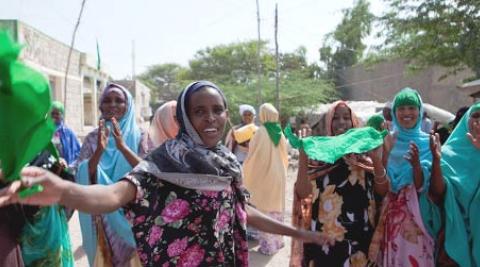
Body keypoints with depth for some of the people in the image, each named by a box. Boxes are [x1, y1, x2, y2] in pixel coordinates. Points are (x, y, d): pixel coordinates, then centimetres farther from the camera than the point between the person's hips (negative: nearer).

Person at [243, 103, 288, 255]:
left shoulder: (261, 132, -15)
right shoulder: (280, 133, 1)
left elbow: (253, 156, -11)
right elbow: (284, 156, 9)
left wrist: (245, 172, 2)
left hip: (263, 175, -6)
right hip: (278, 174, 6)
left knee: (264, 208, 2)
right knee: (276, 206, 16)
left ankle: (267, 244, 6)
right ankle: (277, 240, 26)